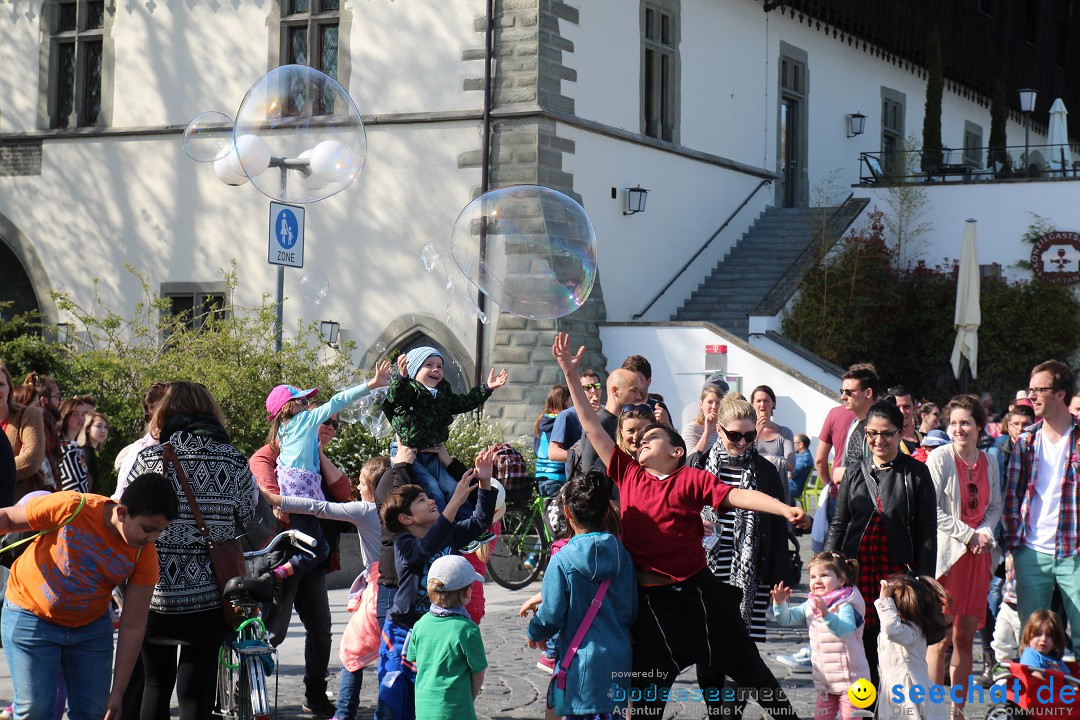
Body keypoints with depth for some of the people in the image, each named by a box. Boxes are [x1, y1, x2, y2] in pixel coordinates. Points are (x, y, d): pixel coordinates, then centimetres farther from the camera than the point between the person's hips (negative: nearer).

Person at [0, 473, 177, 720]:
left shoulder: (145, 556, -17)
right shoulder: (72, 508, -27)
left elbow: (133, 628, -12)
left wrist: (117, 693, -11)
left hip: (90, 625, 3)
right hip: (31, 616, -3)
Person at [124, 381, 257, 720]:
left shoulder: (147, 458, -4)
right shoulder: (234, 460, -1)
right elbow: (249, 522, 5)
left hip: (154, 594, 0)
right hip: (209, 598, 0)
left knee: (156, 684, 17)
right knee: (196, 692, 6)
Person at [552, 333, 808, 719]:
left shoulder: (691, 478, -2)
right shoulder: (628, 474, 7)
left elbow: (736, 495, -13)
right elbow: (593, 427, 9)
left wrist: (786, 510, -27)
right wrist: (570, 376, 6)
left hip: (696, 589, -3)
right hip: (649, 597, 3)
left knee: (741, 662, 10)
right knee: (647, 685, 8)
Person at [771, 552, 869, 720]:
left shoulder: (845, 606, -19)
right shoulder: (810, 606, 4)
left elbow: (844, 629, -37)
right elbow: (787, 618, 10)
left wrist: (826, 615, -54)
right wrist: (780, 604, -9)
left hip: (849, 680, -7)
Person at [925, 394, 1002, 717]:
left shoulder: (989, 462, 11)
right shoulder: (940, 457, -5)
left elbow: (995, 506, 15)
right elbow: (931, 509, -11)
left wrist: (986, 533, -5)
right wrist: (969, 534, -12)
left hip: (978, 557, 5)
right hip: (946, 554, -5)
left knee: (965, 637, 8)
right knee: (941, 638, -6)